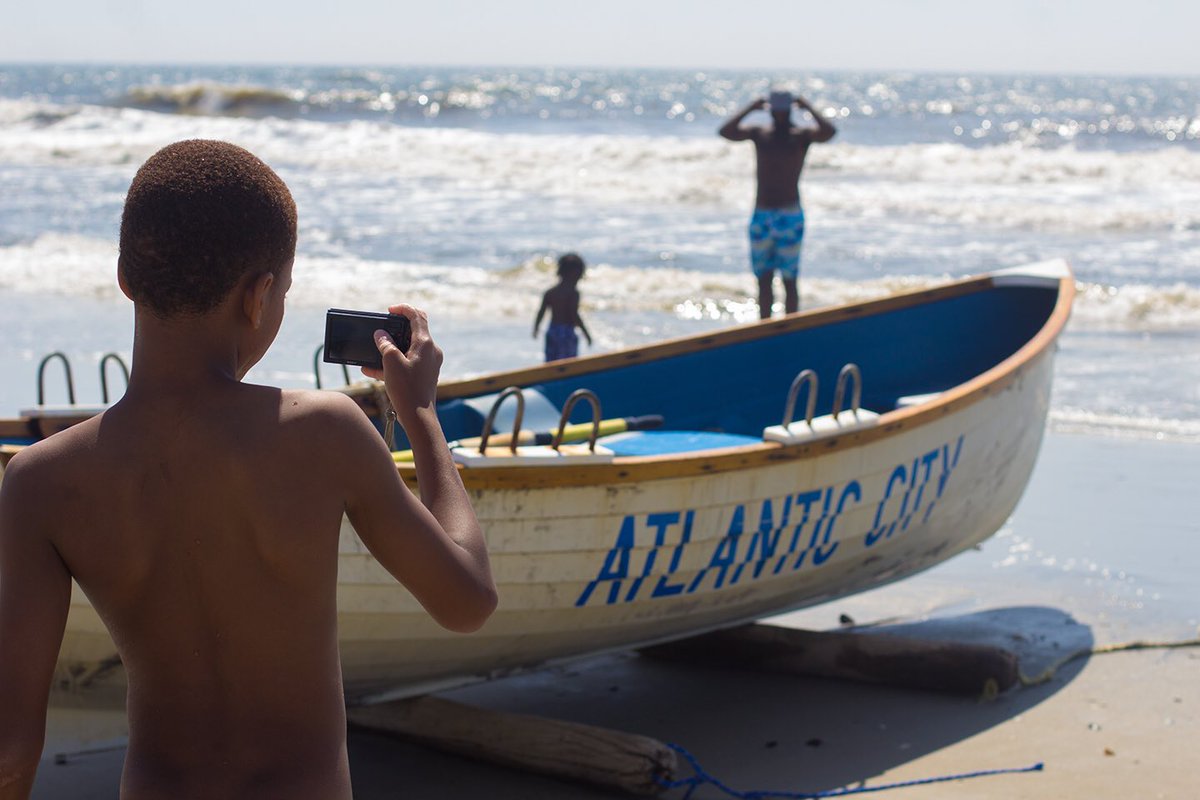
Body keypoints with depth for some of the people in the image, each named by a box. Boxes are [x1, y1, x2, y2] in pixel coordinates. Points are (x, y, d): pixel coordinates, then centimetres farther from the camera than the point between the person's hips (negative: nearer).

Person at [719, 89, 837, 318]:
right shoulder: (759, 134, 8)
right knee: (763, 279, 6)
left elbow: (829, 132, -19)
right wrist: (751, 108, -3)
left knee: (789, 280, -1)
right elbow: (726, 131, -8)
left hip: (790, 216, -3)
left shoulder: (801, 136, 1)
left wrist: (807, 107, -9)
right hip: (761, 216, 3)